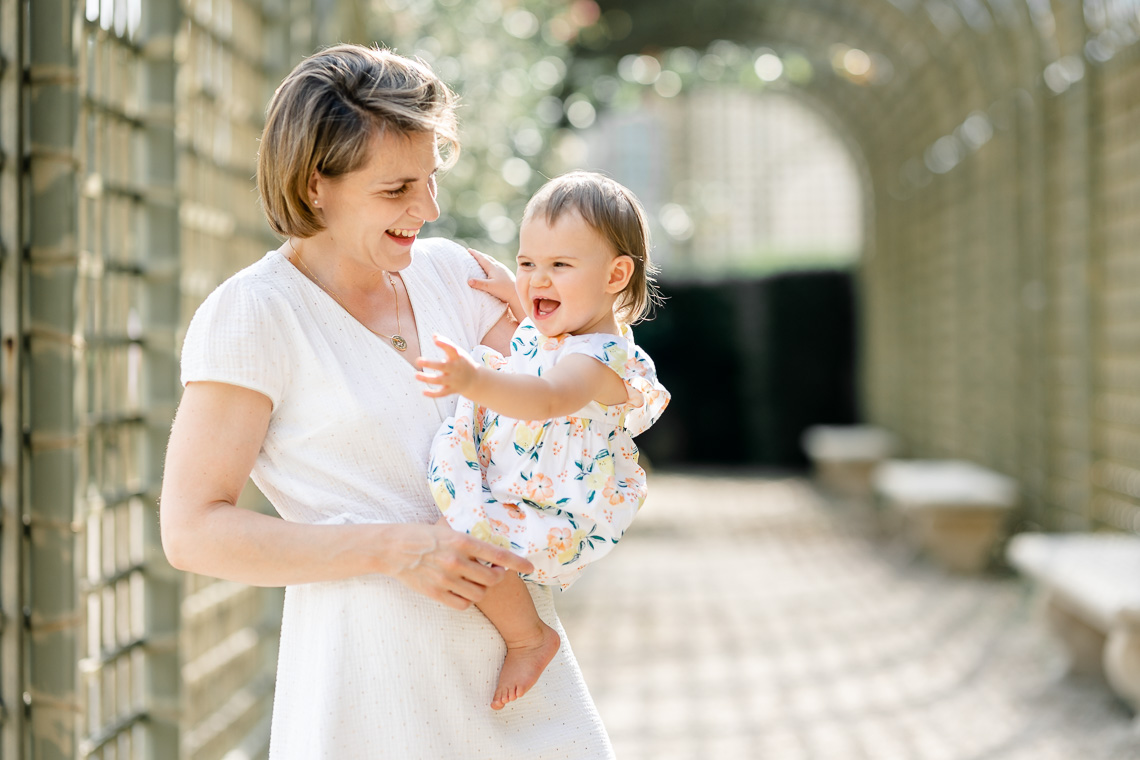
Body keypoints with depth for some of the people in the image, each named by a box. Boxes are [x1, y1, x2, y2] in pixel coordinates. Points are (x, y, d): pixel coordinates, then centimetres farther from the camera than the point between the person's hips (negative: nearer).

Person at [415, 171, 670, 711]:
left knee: (465, 531, -29)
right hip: (507, 492, 10)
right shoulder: (542, 329, 2)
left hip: (562, 522, -10)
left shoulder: (602, 360, -27)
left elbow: (547, 398, -49)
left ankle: (527, 637, -6)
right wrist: (507, 290, 13)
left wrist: (476, 381, -65)